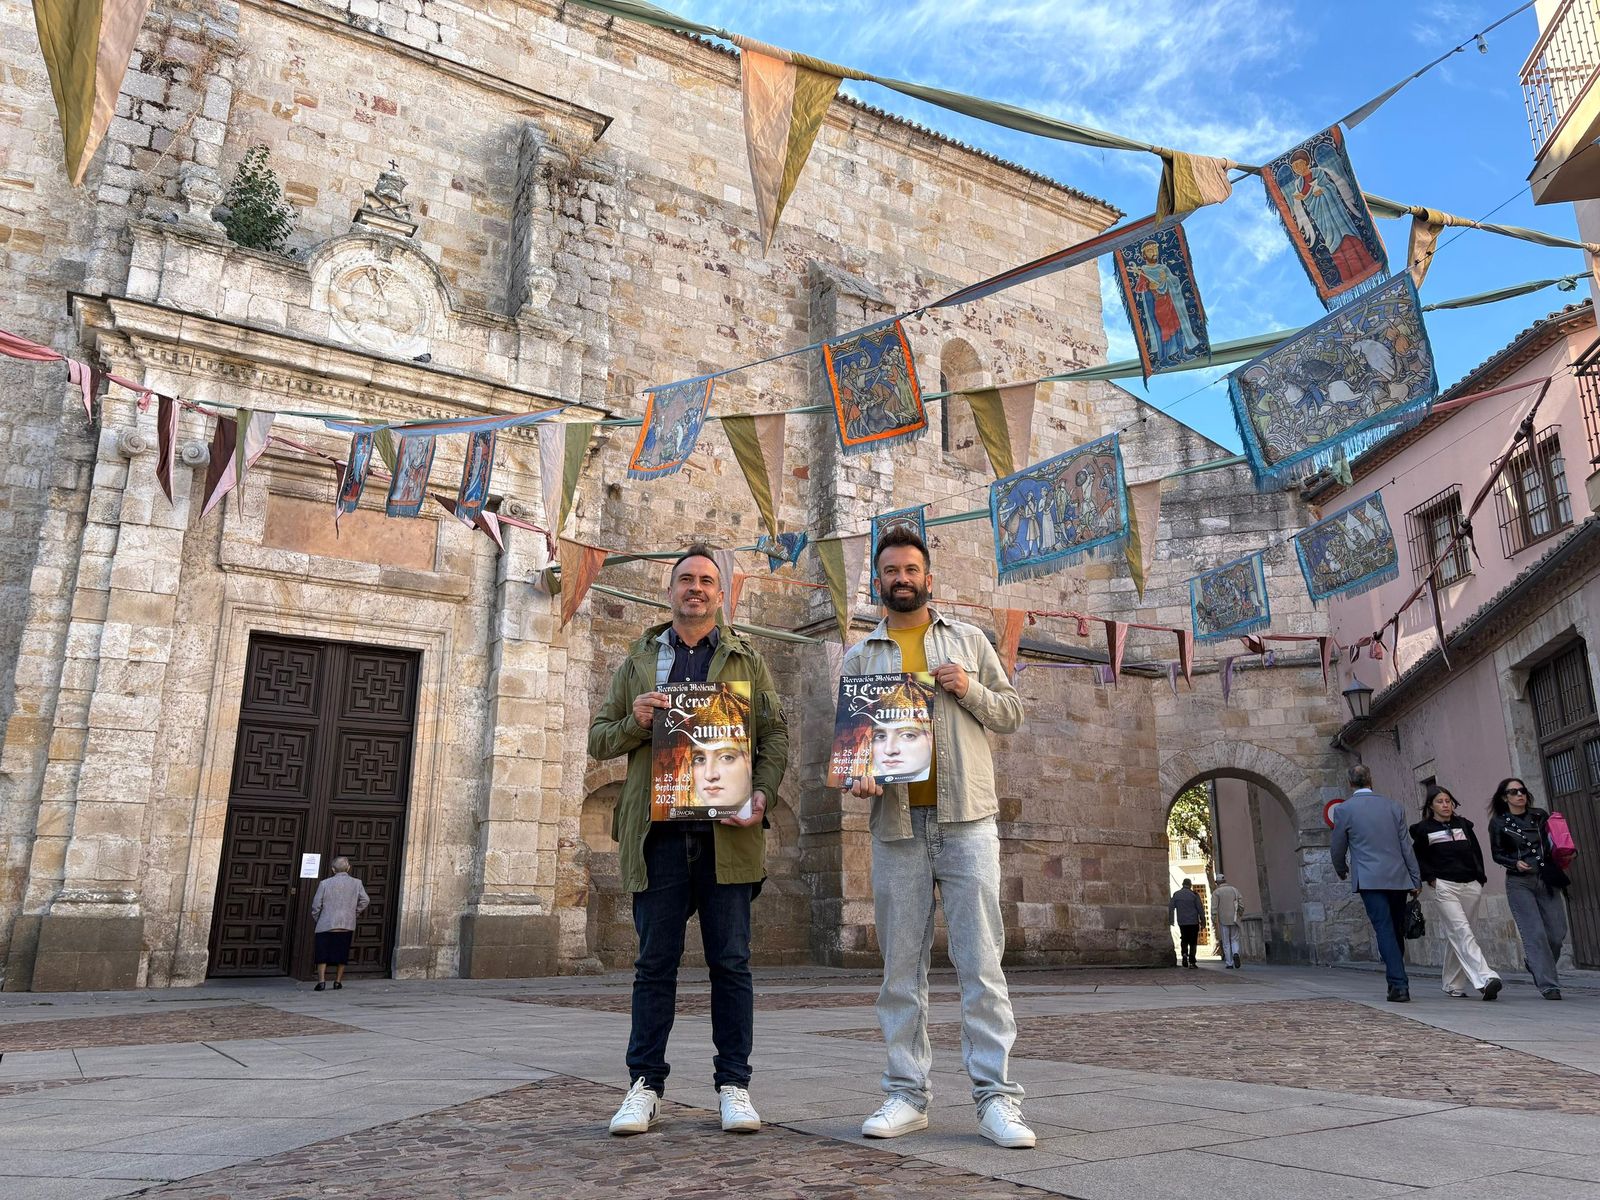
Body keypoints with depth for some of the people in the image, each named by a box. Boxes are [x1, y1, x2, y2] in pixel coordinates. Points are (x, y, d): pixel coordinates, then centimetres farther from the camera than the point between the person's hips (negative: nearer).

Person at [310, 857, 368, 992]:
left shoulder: (325, 883, -3)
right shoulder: (356, 883, 2)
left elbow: (316, 904, -2)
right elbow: (365, 901, 0)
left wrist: (316, 919, 14)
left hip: (326, 925, -2)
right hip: (347, 925, 2)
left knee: (322, 955, 4)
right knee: (341, 955, 11)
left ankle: (321, 980, -7)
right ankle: (338, 982, 14)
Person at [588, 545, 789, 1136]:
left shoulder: (746, 659, 14)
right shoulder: (639, 659, 16)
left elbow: (775, 733, 8)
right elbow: (598, 737, 14)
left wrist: (762, 793, -9)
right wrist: (635, 722, -7)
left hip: (726, 831, 0)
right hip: (658, 831, 1)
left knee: (731, 962, 3)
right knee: (655, 961, 5)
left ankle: (734, 1084, 14)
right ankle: (646, 1086, 15)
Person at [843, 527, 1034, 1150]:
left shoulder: (969, 640, 13)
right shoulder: (860, 657, 14)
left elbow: (1011, 712, 12)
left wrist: (969, 690, -7)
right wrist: (858, 775, -11)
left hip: (965, 818, -1)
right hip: (896, 823, 2)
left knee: (981, 962, -4)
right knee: (901, 965, 6)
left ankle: (996, 1097, 2)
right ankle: (907, 1095, 14)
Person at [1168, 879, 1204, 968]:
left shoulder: (1176, 894, 2)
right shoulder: (1194, 895, -6)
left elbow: (1170, 908, 2)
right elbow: (1200, 908, -4)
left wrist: (1171, 920, 10)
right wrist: (1203, 921, 5)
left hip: (1181, 922, 2)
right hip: (1193, 922, -2)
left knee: (1184, 940, 18)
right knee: (1193, 942, 3)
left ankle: (1184, 954, -3)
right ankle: (1192, 962, -1)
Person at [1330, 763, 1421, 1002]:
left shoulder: (1343, 810, -2)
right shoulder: (1393, 807, 7)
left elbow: (1338, 848, 6)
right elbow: (1406, 846, 7)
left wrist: (1341, 871, 25)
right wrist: (1416, 880, 11)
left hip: (1370, 880, -4)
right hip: (1398, 878, 4)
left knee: (1385, 931, -6)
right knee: (1396, 932, 13)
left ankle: (1399, 985, -14)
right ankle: (1398, 982, 20)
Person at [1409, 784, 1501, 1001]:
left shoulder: (1463, 824, 15)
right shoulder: (1424, 829, 3)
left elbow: (1476, 851, 18)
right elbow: (1417, 857, 7)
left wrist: (1480, 877, 9)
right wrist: (1430, 877, -4)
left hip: (1471, 886, 4)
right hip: (1444, 886, -4)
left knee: (1455, 936, 7)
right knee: (1462, 932, -17)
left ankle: (1452, 985, 16)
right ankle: (1485, 980, -27)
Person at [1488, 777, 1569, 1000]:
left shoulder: (1540, 815, 10)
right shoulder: (1498, 822, 2)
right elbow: (1497, 854, 4)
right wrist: (1515, 863, -14)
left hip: (1547, 879, 3)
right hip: (1519, 883, -3)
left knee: (1557, 933, 0)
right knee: (1535, 934, -9)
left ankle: (1536, 965, 29)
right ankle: (1548, 985, -4)